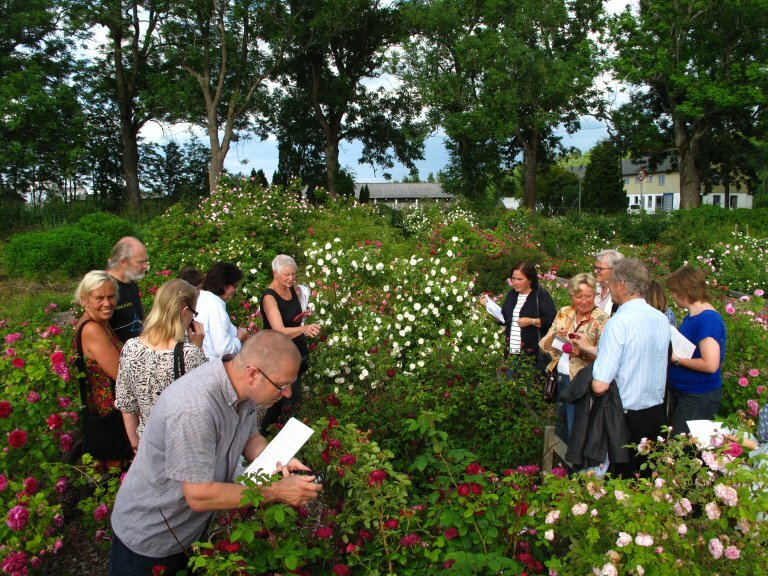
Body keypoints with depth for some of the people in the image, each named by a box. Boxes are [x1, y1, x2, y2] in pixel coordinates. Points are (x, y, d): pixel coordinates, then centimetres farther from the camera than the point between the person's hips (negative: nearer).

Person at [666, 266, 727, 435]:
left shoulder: (708, 319, -20)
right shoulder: (692, 316, 9)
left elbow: (710, 365, -26)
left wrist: (676, 358, -16)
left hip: (698, 398, -9)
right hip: (681, 392, 9)